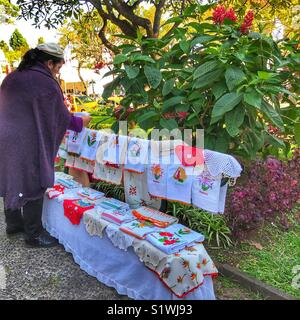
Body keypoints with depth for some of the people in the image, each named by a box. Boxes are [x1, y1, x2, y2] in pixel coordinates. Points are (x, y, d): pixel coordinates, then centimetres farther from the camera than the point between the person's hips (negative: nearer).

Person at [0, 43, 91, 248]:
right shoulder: (46, 83, -14)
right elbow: (62, 118, -8)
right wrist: (81, 122, 10)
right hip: (28, 145, -8)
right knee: (33, 186, 3)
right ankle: (34, 235, 15)